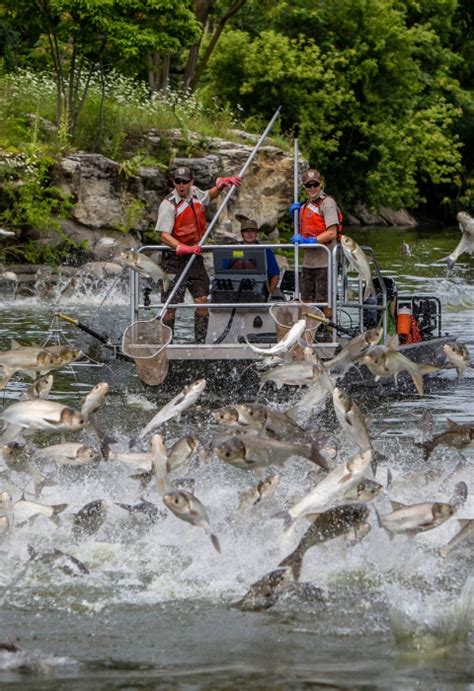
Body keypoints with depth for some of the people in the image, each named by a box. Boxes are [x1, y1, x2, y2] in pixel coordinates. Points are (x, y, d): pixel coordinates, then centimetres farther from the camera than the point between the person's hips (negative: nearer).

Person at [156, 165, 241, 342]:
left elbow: (209, 196, 34)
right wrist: (184, 248, -36)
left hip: (195, 257, 6)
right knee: (171, 305, -6)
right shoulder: (168, 204, -14)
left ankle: (201, 341, 9)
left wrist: (221, 184, 17)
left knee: (202, 300, 3)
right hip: (175, 259, -6)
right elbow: (164, 235, -22)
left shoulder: (196, 194, 7)